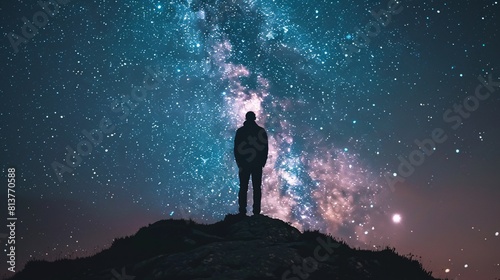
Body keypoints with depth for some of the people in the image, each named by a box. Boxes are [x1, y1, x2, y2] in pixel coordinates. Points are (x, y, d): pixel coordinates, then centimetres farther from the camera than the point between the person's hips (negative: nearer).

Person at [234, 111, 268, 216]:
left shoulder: (240, 131, 0)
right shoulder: (261, 131, 0)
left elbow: (236, 149, 2)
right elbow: (265, 148, 3)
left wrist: (239, 163, 11)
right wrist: (262, 162, 13)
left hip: (244, 164, 0)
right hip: (258, 164, 0)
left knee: (243, 188, 4)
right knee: (257, 188, 4)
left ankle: (242, 212, 0)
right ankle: (256, 212, 0)